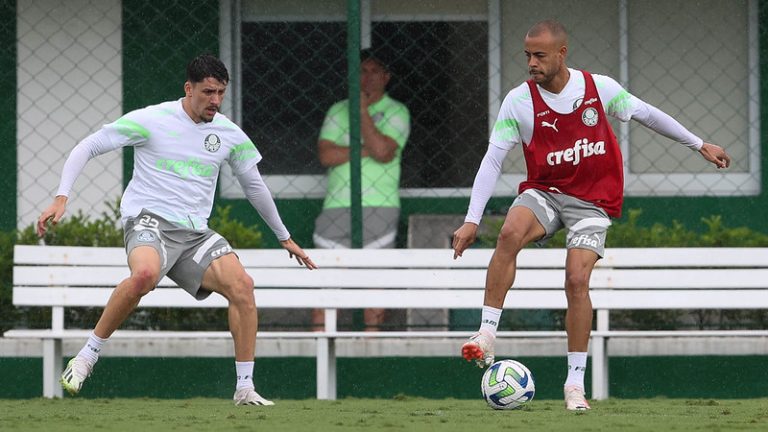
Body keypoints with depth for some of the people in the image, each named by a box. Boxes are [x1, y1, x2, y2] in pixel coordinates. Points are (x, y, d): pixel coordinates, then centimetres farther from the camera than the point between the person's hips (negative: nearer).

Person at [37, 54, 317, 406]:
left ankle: (245, 389, -11)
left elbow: (254, 186, 26)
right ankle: (86, 357, -22)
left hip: (195, 232, 5)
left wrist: (284, 237, 33)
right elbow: (87, 148, 0)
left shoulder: (229, 134, 10)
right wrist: (61, 198, -11)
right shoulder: (150, 120, -4)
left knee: (242, 285, -20)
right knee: (145, 274, -39)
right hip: (149, 219, -5)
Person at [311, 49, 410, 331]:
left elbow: (383, 151, -12)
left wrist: (362, 109, -6)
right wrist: (367, 149, -7)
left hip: (379, 206, -3)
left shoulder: (396, 113, 5)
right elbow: (326, 154, 1)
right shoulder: (337, 111, 15)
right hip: (336, 205, 3)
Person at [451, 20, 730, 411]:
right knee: (509, 233, -32)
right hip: (544, 192, 0)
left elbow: (645, 114, 9)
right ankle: (486, 335, -29)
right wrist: (472, 220, -16)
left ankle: (575, 382, -5)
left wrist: (700, 145, 17)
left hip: (592, 200, 0)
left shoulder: (599, 87, -6)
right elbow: (492, 160, -9)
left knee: (577, 280, -16)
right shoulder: (519, 101, -8)